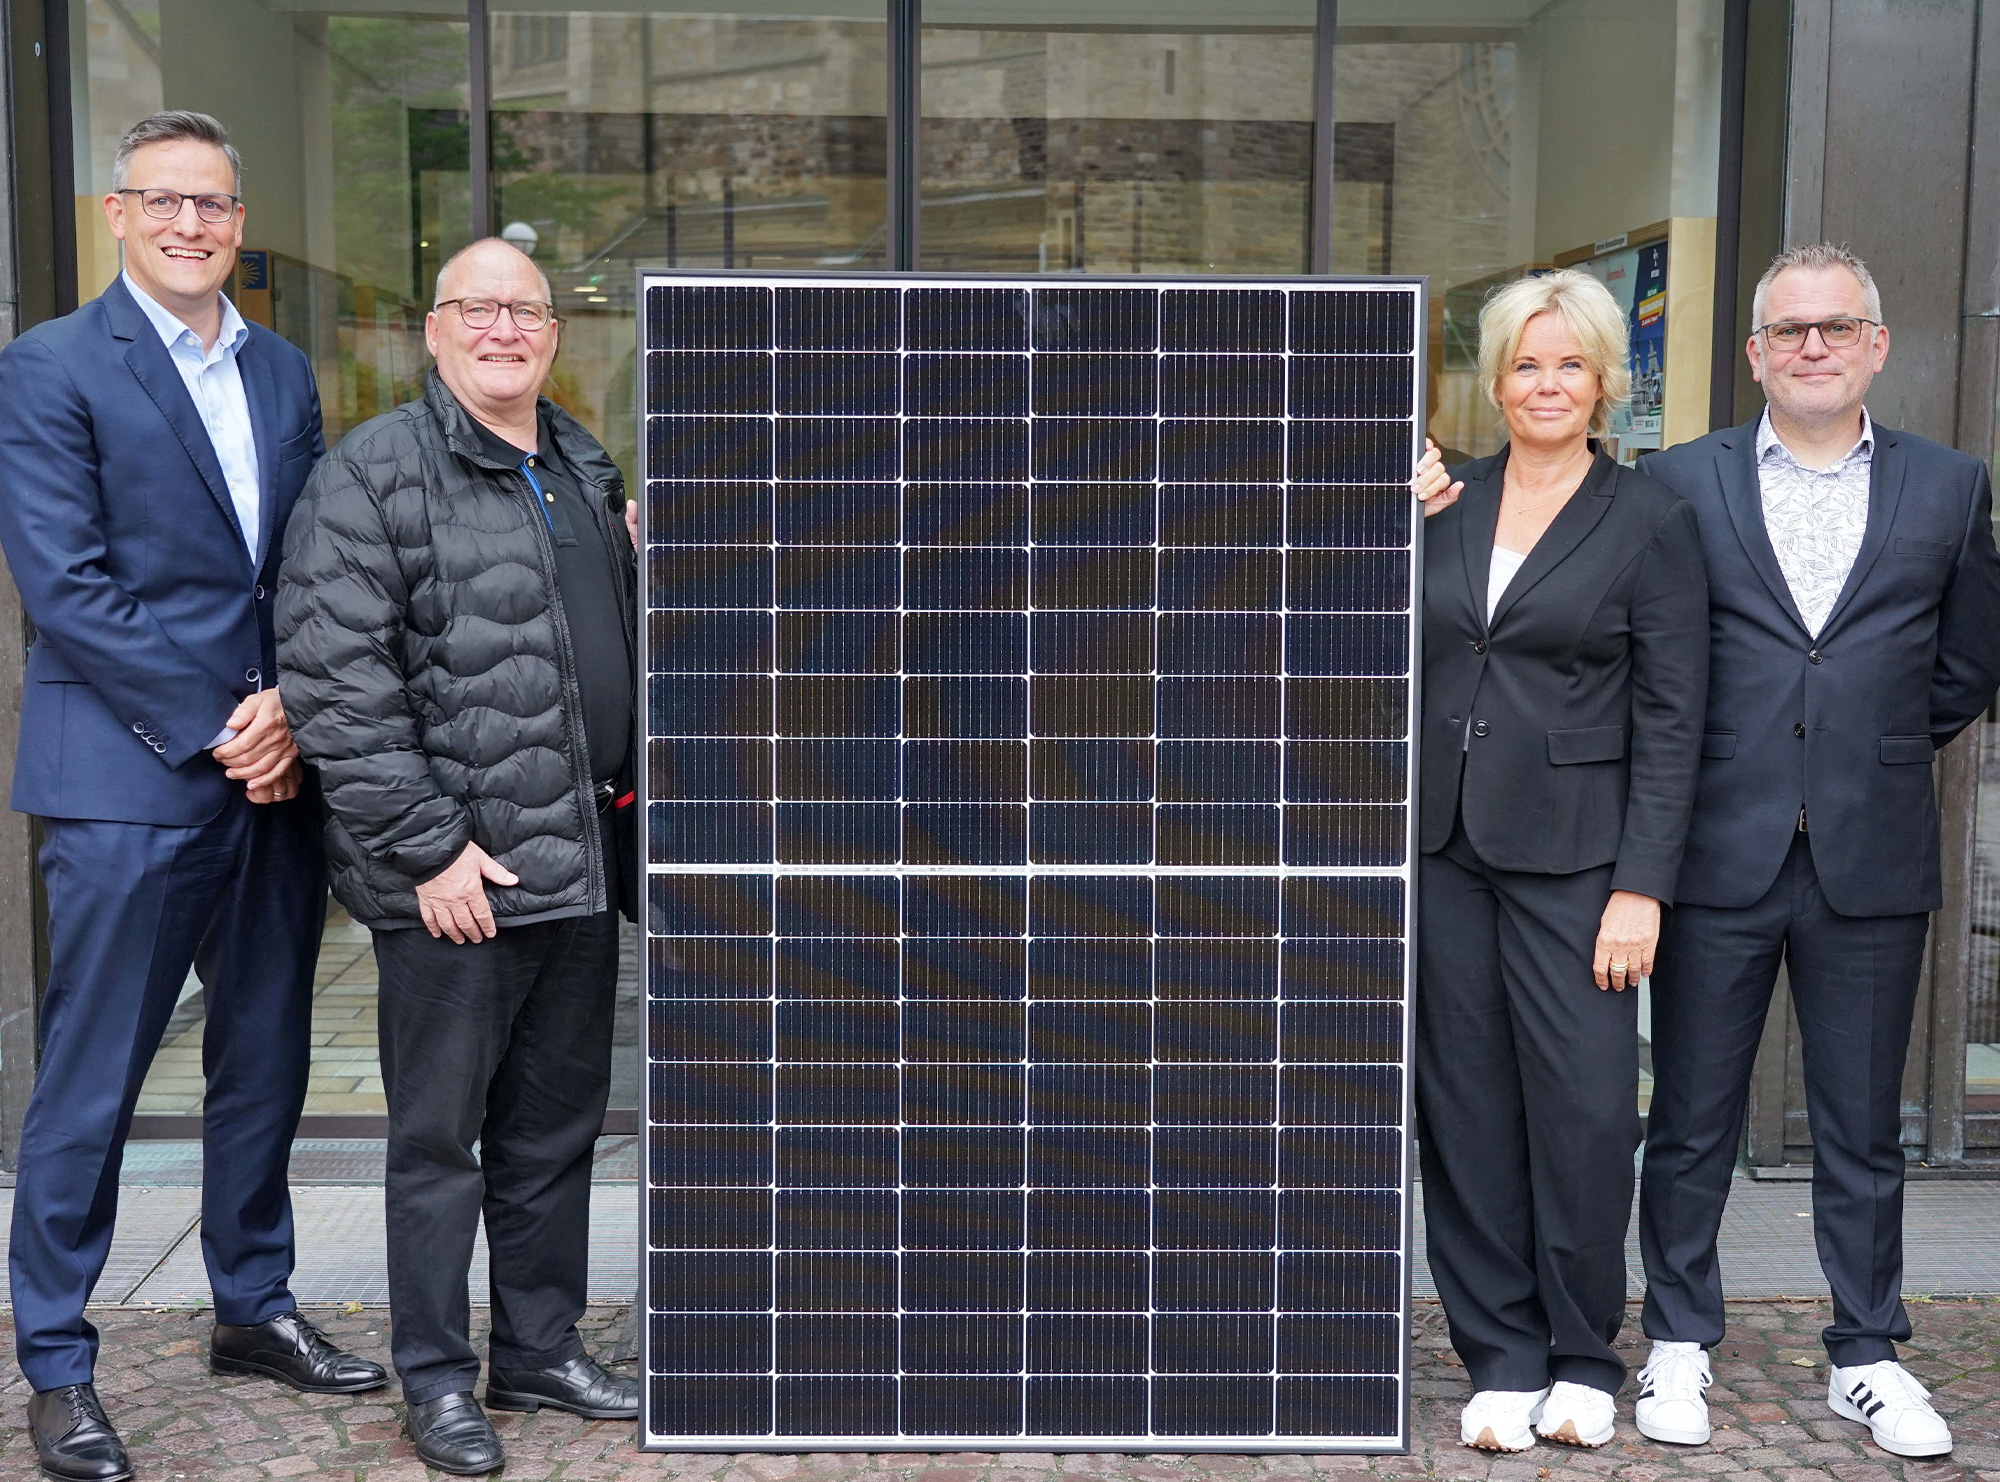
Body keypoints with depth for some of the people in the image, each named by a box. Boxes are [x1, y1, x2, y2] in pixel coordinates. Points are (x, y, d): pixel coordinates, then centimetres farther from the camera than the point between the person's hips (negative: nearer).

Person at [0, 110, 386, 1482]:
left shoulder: (285, 373, 14)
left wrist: (289, 713, -6)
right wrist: (217, 728, -14)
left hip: (275, 771, 6)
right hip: (128, 782, -6)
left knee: (266, 1062, 15)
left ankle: (254, 1307, 31)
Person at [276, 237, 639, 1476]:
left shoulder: (584, 469, 15)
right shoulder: (373, 475, -8)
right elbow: (333, 677, -15)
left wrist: (632, 814, 16)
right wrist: (427, 844, -17)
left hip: (582, 862, 7)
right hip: (454, 878, -7)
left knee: (559, 1127, 16)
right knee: (440, 1136, 5)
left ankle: (545, 1350, 30)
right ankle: (437, 1379, 19)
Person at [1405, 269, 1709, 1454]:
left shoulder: (1652, 521, 0)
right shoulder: (1445, 502, 10)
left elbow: (1671, 720, -3)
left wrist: (1642, 888, -10)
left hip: (1572, 854, -3)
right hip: (1443, 845, 4)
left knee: (1584, 1107, -3)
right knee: (1467, 1107, 7)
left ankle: (1584, 1358, 18)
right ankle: (1501, 1358, 20)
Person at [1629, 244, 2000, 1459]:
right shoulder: (1681, 482, 2)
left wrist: (1875, 756, 8)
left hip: (1873, 861, 1)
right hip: (1720, 856, -1)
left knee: (1864, 1130, 11)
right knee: (1694, 1121, 8)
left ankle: (1867, 1356, 25)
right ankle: (1681, 1344, 22)